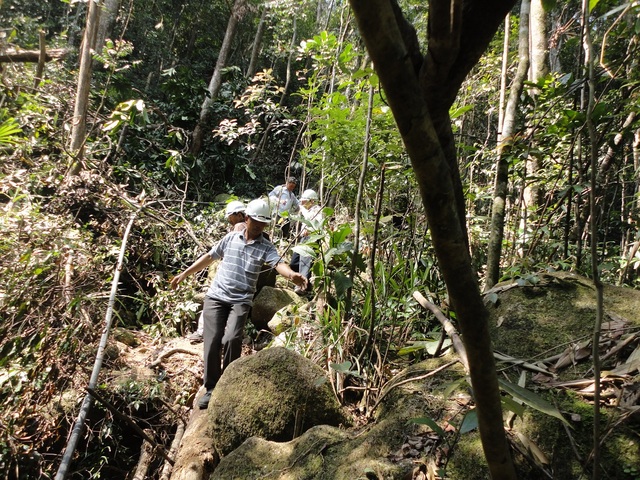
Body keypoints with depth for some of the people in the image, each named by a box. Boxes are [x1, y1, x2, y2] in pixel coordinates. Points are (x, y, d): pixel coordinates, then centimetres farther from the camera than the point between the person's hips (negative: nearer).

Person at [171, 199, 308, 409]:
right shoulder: (231, 238, 8)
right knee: (212, 341, -6)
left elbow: (279, 263, -19)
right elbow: (209, 257, 17)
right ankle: (211, 389, 9)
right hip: (216, 296, 2)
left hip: (241, 301, -2)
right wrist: (184, 274, 20)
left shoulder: (266, 247, 0)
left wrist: (292, 274, -42)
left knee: (232, 339, -20)